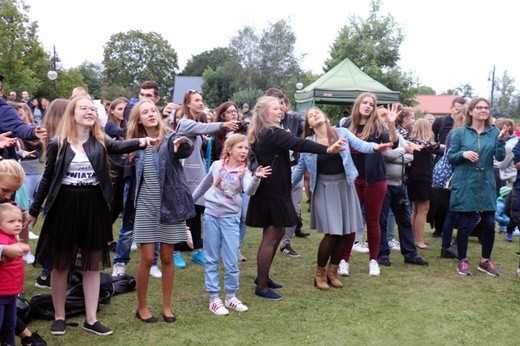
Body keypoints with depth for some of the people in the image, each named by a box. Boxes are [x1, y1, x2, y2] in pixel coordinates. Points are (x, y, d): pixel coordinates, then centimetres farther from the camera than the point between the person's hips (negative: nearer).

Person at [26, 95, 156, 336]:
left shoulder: (100, 141, 1)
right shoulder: (58, 143, -3)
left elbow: (119, 146, -21)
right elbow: (47, 178, 3)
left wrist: (140, 142, -42)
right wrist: (34, 210, 7)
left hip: (93, 206, 2)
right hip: (64, 206, -2)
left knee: (93, 264, 8)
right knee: (61, 265, 9)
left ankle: (91, 320, 18)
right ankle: (59, 317, 25)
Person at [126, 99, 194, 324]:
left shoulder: (170, 138, -8)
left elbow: (188, 150, -30)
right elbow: (132, 174, 15)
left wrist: (183, 144, -50)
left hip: (170, 205, -1)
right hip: (146, 207, 1)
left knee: (167, 258, 8)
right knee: (147, 258, 2)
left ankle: (166, 306, 21)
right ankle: (141, 307, 17)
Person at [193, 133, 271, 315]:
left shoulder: (244, 172, -6)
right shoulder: (217, 165, -1)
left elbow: (249, 190, -26)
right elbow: (204, 185, 16)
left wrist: (256, 178, -46)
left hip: (230, 218, -1)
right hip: (211, 215, 1)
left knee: (232, 261, 2)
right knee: (211, 260, 6)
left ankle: (230, 296, 19)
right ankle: (214, 299, 14)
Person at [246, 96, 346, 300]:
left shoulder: (260, 134, 13)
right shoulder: (272, 133, -17)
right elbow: (298, 144, -31)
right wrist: (328, 149, -42)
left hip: (269, 190, 10)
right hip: (273, 191, -10)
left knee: (277, 233, 18)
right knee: (271, 238, -5)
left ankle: (263, 277, 26)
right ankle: (262, 287, 1)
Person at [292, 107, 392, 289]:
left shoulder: (342, 133, 0)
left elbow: (360, 145, -12)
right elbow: (301, 167, 8)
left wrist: (375, 147, -32)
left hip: (345, 186, 3)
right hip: (324, 189, -2)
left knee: (349, 233, 5)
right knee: (332, 233, -10)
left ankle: (332, 269, 27)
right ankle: (320, 272, 13)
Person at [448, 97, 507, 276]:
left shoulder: (494, 132, 3)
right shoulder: (460, 132, -3)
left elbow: (500, 157, -4)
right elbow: (450, 157, 0)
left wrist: (501, 140, -20)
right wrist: (463, 154, -19)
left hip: (486, 186, 3)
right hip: (465, 185, -2)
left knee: (489, 224, 6)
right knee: (465, 225, 3)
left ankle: (485, 261, 24)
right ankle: (462, 261, 20)